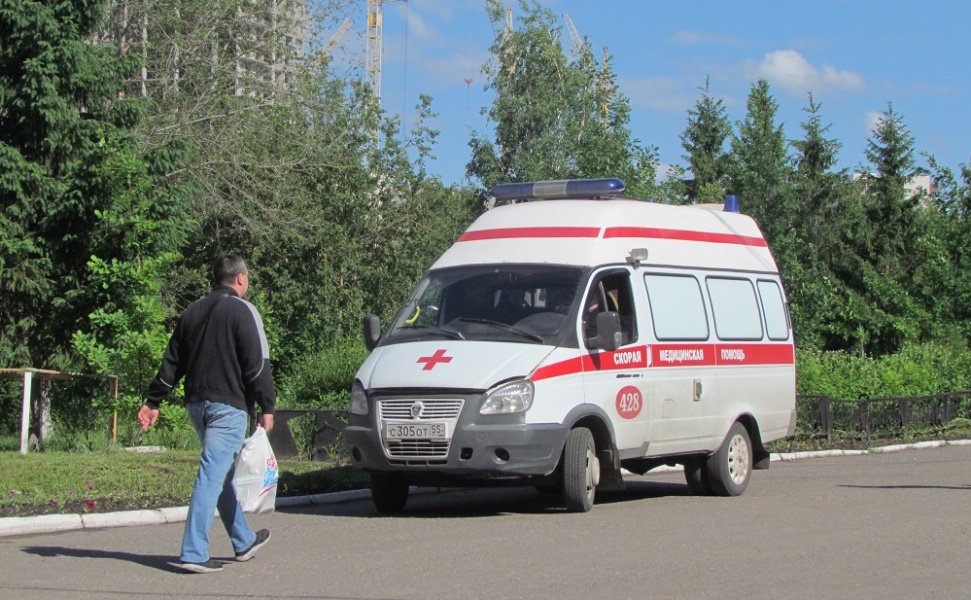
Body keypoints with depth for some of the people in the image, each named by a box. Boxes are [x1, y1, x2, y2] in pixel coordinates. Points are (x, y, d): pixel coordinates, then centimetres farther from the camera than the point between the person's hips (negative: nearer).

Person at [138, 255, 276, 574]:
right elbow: (257, 365, -12)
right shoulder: (242, 311, -7)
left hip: (196, 404, 7)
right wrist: (267, 407, -8)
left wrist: (152, 402, 19)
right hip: (228, 404, -7)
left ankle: (244, 541, 30)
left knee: (222, 474, 18)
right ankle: (193, 553, -14)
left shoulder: (192, 312, 14)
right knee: (213, 475, -9)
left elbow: (172, 363, 16)